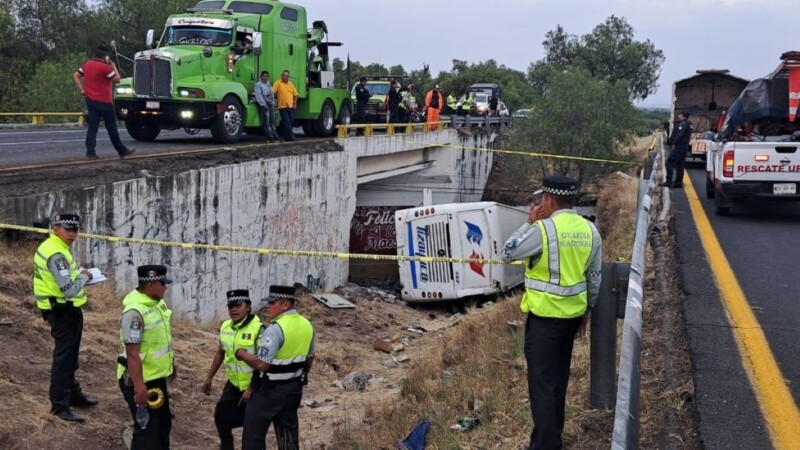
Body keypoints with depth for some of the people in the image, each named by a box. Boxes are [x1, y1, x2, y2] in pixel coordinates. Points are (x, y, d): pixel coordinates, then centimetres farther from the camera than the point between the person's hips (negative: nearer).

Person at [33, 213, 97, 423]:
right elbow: (70, 290, -29)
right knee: (63, 357, -6)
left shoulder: (53, 247, 10)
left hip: (65, 310, 11)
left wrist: (80, 275, 6)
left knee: (69, 356, 22)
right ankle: (60, 405, -1)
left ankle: (73, 394, 35)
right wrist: (84, 276, -12)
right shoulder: (56, 254, -23)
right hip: (63, 312, -11)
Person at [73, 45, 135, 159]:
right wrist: (113, 66, 2)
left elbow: (75, 75, 11)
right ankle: (122, 151, 14)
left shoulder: (87, 65, 7)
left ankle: (90, 151, -4)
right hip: (104, 102, -6)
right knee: (111, 127, 3)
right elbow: (117, 79, -9)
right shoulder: (105, 67, -16)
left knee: (92, 126, 4)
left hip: (90, 100, 6)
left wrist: (81, 89, 9)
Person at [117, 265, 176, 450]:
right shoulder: (134, 311, -26)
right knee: (147, 431, -2)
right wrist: (139, 387, -29)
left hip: (157, 377, 9)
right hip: (141, 381, -9)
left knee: (163, 424, 22)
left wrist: (171, 363, 24)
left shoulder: (158, 302, 3)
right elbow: (132, 354, -28)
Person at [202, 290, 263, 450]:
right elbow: (220, 353, 17)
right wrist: (209, 378, 17)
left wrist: (250, 389, -21)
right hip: (233, 384, 7)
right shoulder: (225, 326, 2)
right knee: (221, 416, 14)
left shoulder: (258, 328, -22)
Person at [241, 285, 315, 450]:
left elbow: (261, 364, -26)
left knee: (253, 434, 4)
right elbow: (310, 359, 14)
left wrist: (241, 353, -11)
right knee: (288, 434, 16)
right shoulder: (307, 325, 3)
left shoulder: (275, 328, -23)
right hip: (294, 388, 8)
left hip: (270, 390, -8)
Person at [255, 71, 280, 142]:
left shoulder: (269, 85, 20)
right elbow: (259, 96, -13)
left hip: (270, 105, 8)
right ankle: (270, 137, -7)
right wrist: (264, 104, -18)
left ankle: (275, 136, 14)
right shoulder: (258, 85, -5)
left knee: (272, 121, 10)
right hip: (264, 105, -8)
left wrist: (273, 103, 11)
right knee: (266, 122, -8)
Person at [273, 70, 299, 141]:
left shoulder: (291, 84, 12)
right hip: (282, 106, -5)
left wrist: (295, 104, 7)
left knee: (291, 122, 5)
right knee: (286, 122, -9)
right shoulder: (278, 83, -2)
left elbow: (295, 94, 15)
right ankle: (290, 136, -11)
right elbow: (272, 92, -10)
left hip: (290, 106, 5)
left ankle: (286, 136, 17)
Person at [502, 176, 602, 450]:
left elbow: (508, 253, -8)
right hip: (572, 313, 7)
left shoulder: (543, 229, -19)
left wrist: (529, 223, -2)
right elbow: (595, 277, 9)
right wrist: (586, 311, 20)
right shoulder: (590, 230, 2)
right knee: (558, 378, 20)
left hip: (544, 316, -7)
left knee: (542, 383, -2)